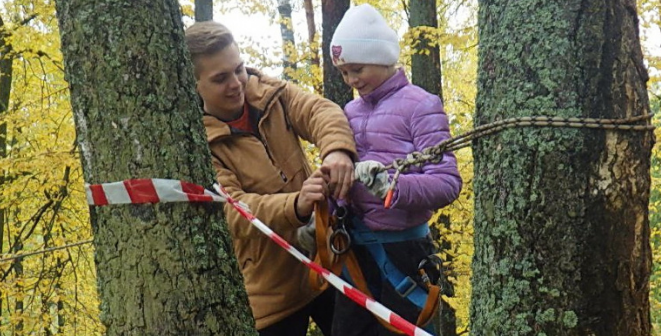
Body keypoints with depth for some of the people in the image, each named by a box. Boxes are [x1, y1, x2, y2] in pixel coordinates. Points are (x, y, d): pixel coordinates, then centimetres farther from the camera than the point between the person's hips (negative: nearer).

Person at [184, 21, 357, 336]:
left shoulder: (267, 92, -1)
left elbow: (320, 109, -18)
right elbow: (232, 210, -26)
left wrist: (337, 149, -41)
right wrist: (295, 206, -45)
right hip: (272, 286, -4)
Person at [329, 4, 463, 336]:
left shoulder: (420, 105, -9)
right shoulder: (351, 111, 11)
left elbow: (447, 183, -18)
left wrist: (390, 185, -33)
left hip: (401, 249, -6)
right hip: (355, 247, 6)